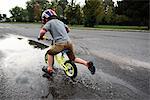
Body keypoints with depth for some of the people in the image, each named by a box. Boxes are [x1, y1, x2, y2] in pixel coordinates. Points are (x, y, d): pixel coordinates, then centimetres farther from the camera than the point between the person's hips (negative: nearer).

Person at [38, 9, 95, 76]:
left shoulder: (49, 22, 5)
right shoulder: (60, 22, 24)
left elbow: (43, 31, -9)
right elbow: (68, 30, 29)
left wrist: (40, 37, 11)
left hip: (61, 43, -6)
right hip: (69, 42, 7)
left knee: (50, 53, 18)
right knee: (73, 58, 18)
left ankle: (50, 69, 20)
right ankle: (87, 63, 5)